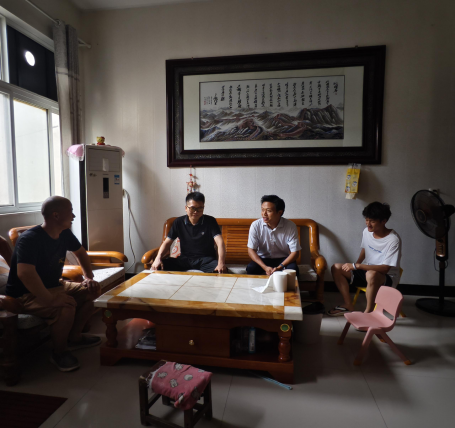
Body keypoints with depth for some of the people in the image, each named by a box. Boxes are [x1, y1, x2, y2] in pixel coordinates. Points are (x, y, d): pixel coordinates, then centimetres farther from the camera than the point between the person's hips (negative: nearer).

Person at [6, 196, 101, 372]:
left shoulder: (64, 234, -2)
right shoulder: (30, 239, -26)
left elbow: (80, 253, 16)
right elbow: (25, 273, -40)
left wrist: (89, 278, 5)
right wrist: (50, 299, -40)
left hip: (54, 286, 8)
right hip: (26, 295, -8)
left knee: (92, 291, -4)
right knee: (67, 305, -32)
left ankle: (74, 337, 15)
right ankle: (59, 352, -5)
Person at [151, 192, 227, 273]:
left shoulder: (210, 221, -4)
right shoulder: (178, 222, 4)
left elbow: (220, 242, -15)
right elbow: (167, 242, 5)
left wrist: (221, 263, -34)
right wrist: (158, 258, -16)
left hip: (206, 259, -2)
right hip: (185, 259, 3)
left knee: (223, 271, -36)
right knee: (157, 267, -20)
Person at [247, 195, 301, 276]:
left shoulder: (291, 226, -16)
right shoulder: (255, 225, -15)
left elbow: (295, 252, -13)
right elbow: (251, 250, -12)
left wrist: (279, 267, -27)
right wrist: (265, 267, -26)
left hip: (283, 259, 0)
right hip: (263, 259, 0)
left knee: (293, 269, -30)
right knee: (251, 268, -29)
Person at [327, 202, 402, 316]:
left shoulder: (393, 240, -24)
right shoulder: (367, 231, -4)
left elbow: (385, 268, -27)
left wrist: (356, 266, -28)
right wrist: (356, 265, -3)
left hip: (386, 277, -7)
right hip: (367, 270, 7)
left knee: (371, 274, -41)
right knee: (336, 268, -8)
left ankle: (368, 311, -20)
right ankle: (348, 305, 1)